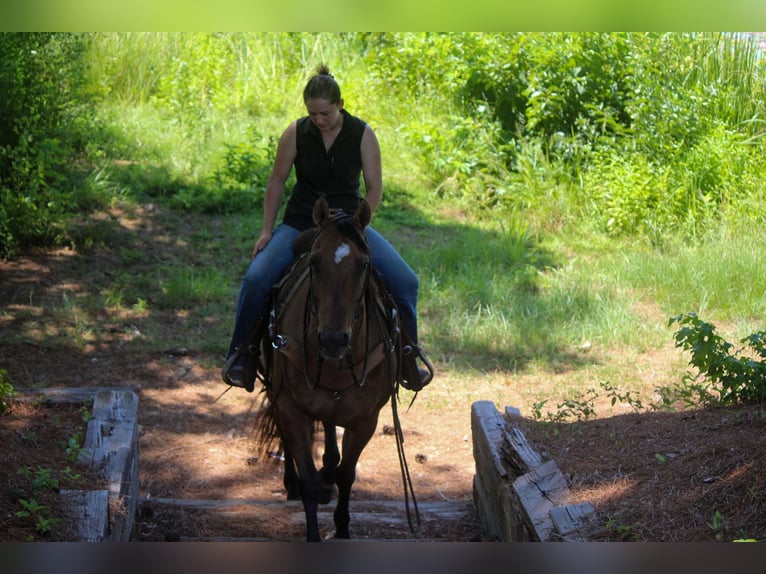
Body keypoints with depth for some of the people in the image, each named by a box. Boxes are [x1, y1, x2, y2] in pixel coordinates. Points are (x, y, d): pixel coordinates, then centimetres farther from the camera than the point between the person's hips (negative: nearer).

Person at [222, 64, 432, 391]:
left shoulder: (362, 135, -7)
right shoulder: (296, 134, -6)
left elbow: (374, 187, -3)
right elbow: (276, 183, 3)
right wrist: (266, 230, -1)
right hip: (300, 225, 0)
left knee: (405, 281, -13)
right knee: (256, 278, -24)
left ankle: (408, 356, 7)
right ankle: (239, 355, -6)